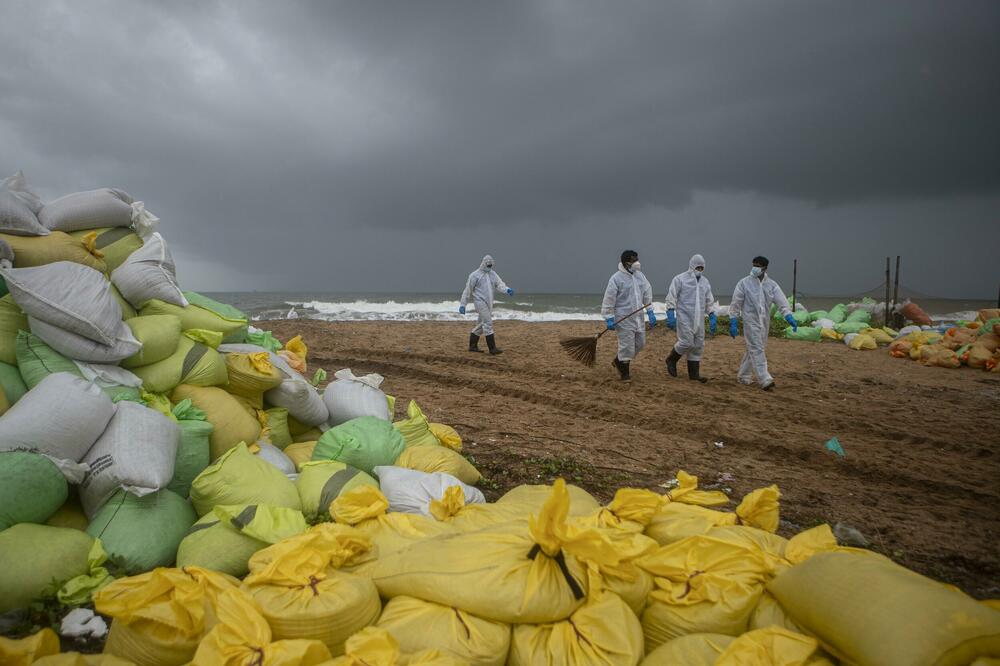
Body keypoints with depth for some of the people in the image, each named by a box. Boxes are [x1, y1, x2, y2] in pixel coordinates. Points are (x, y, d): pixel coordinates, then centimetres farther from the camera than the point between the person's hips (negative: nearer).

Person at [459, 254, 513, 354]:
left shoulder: (492, 274, 13)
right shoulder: (475, 275, -5)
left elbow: (499, 284, 1)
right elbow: (468, 290, -3)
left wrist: (507, 289, -22)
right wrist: (462, 304, -4)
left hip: (488, 303, 7)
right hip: (480, 302, -7)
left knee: (481, 324, 13)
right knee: (488, 323, -13)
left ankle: (473, 346, 24)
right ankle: (492, 348, -13)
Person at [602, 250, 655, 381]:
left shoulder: (639, 275, 7)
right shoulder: (616, 278, -13)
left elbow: (647, 293, 14)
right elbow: (609, 300, -12)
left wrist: (650, 312, 9)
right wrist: (609, 319, -13)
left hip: (638, 317, 7)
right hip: (624, 319, -7)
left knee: (640, 343, 13)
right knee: (627, 345, -5)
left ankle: (618, 361, 33)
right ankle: (624, 374, 14)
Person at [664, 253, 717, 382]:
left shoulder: (705, 281, 13)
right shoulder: (680, 279, -4)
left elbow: (709, 301, 19)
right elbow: (671, 297, -7)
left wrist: (712, 316, 11)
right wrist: (670, 314, -15)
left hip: (699, 319, 6)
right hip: (684, 317, -6)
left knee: (698, 345, 4)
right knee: (687, 342, -13)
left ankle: (694, 373, 12)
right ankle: (671, 360, 14)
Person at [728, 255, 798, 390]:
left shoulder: (772, 285, 4)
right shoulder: (744, 283, -4)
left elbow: (782, 302, -5)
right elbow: (736, 304, -2)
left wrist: (789, 317, -20)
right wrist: (733, 322, -7)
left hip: (764, 322, 5)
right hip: (751, 320, -5)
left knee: (753, 349, 13)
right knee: (757, 349, -11)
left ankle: (743, 376, 26)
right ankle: (765, 379, -16)